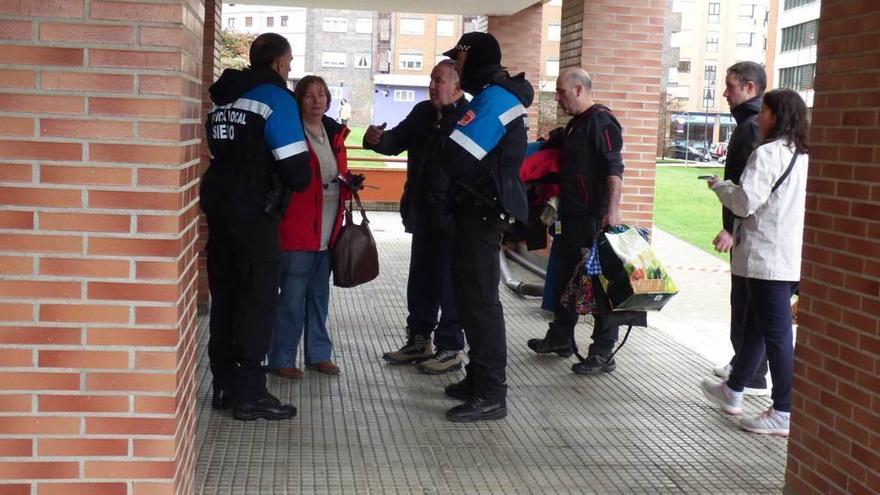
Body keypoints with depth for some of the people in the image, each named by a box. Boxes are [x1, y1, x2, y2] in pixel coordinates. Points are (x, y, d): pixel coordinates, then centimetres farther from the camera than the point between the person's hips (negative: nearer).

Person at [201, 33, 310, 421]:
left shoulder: (223, 95, 14)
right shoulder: (276, 98, -9)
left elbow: (218, 150, 16)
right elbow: (294, 166, -13)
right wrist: (298, 183, 7)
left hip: (218, 205, 7)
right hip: (254, 212, -7)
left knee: (225, 296, 12)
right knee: (259, 298, -3)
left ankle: (225, 385, 18)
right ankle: (249, 393, -2)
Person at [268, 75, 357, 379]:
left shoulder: (334, 133, 13)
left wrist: (349, 182, 2)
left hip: (329, 229, 7)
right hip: (297, 228, -7)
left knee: (319, 295, 15)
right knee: (293, 297, -3)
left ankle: (318, 354, 25)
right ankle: (281, 359, 7)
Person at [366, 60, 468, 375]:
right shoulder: (422, 112, 7)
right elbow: (396, 141, 8)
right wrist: (378, 139, -11)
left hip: (451, 215, -8)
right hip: (423, 212, 8)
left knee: (448, 281, 2)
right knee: (420, 278, 17)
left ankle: (451, 348, 13)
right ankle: (419, 340, 30)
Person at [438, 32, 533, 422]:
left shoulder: (493, 98, -15)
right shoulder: (493, 96, 19)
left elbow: (456, 158, -22)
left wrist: (445, 148, 0)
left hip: (483, 210, -11)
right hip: (480, 207, 11)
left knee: (480, 299, -9)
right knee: (470, 294, 15)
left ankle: (491, 395, -6)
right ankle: (479, 379, 24)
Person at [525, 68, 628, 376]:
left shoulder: (601, 120, -13)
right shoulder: (576, 123, 18)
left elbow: (614, 168, -22)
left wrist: (613, 209, -29)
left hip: (594, 218, -10)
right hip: (572, 215, 10)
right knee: (565, 276, 18)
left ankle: (603, 354, 1)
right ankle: (560, 339, 31)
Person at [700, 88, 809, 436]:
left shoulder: (767, 154, -16)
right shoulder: (803, 155, 12)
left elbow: (744, 202, -20)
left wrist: (719, 185, -1)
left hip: (767, 257, -9)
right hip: (792, 255, 9)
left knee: (776, 333, -5)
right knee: (755, 326, 20)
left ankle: (784, 413, 0)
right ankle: (733, 391, 34)